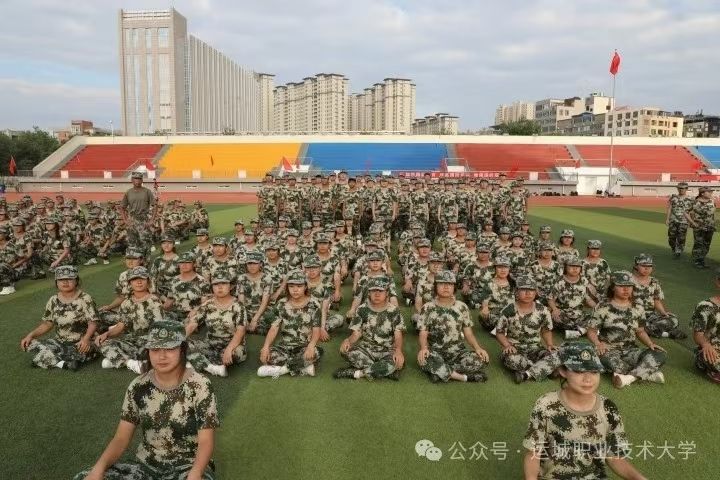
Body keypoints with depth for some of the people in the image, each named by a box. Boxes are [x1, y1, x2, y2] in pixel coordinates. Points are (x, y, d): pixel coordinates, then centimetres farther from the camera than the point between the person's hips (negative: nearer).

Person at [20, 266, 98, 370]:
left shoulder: (85, 299, -9)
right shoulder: (53, 301, 5)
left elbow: (93, 323, -14)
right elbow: (47, 323, 13)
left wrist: (86, 338, -32)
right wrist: (31, 335, -3)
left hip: (80, 344, -5)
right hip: (60, 343, 5)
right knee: (31, 344, -15)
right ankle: (65, 364, -26)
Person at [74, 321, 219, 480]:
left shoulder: (200, 386, -14)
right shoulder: (138, 387, -2)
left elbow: (206, 441, -13)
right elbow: (121, 438, -1)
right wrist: (99, 467, -20)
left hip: (189, 466, -4)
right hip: (146, 465, 5)